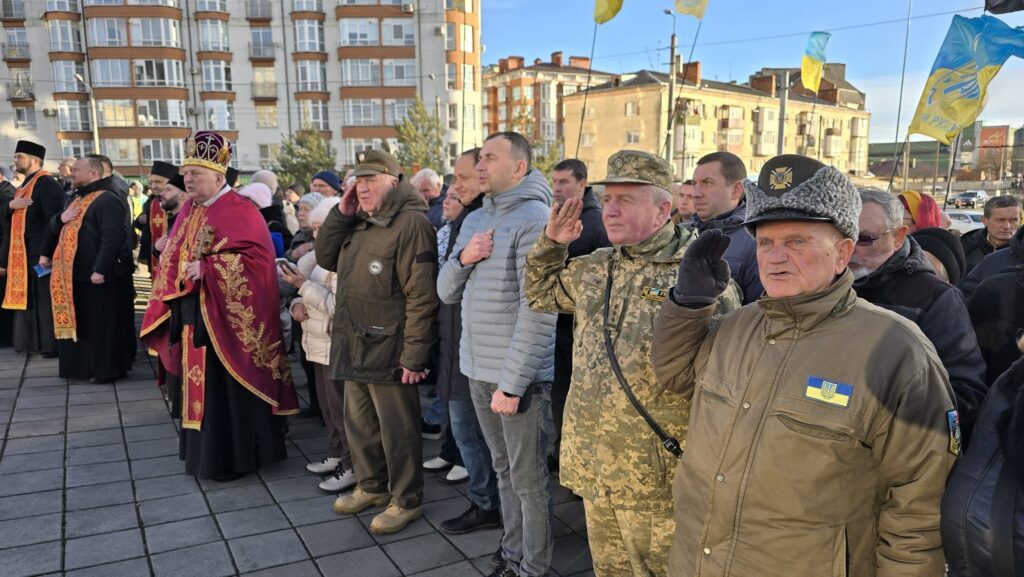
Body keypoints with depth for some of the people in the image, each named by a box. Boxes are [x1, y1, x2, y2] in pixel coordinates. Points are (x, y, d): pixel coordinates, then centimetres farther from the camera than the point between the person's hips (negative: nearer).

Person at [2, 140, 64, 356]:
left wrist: (45, 252, -24)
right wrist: (11, 205, -5)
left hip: (40, 252, -9)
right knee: (28, 298, 13)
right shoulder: (24, 185, 17)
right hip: (24, 253, 9)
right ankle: (32, 341, 21)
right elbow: (7, 219, 19)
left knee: (46, 300, -5)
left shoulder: (47, 184, -13)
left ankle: (52, 345, 2)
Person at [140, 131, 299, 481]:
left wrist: (206, 268, -23)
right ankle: (206, 450, 28)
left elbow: (255, 257, -22)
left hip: (225, 319, -8)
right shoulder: (188, 211, 13)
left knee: (225, 388, -1)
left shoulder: (240, 212, -12)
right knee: (201, 384, 15)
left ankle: (232, 457, 11)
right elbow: (173, 259, 18)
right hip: (192, 316, 8)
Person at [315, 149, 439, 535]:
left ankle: (407, 501, 21)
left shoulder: (411, 223, -17)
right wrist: (341, 213, 1)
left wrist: (414, 355, -22)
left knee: (397, 430, 4)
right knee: (359, 423, 21)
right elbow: (325, 258, 13)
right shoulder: (358, 223, 12)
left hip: (388, 348, -9)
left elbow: (422, 296, -21)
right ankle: (372, 486, 40)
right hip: (354, 345, 9)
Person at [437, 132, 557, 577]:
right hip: (478, 370, 7)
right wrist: (462, 258, -8)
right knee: (504, 471, 18)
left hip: (518, 375, -7)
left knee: (528, 479, 5)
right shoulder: (475, 220, 12)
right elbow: (446, 293, 13)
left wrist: (512, 381, -19)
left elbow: (537, 310, -18)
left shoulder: (534, 218, -12)